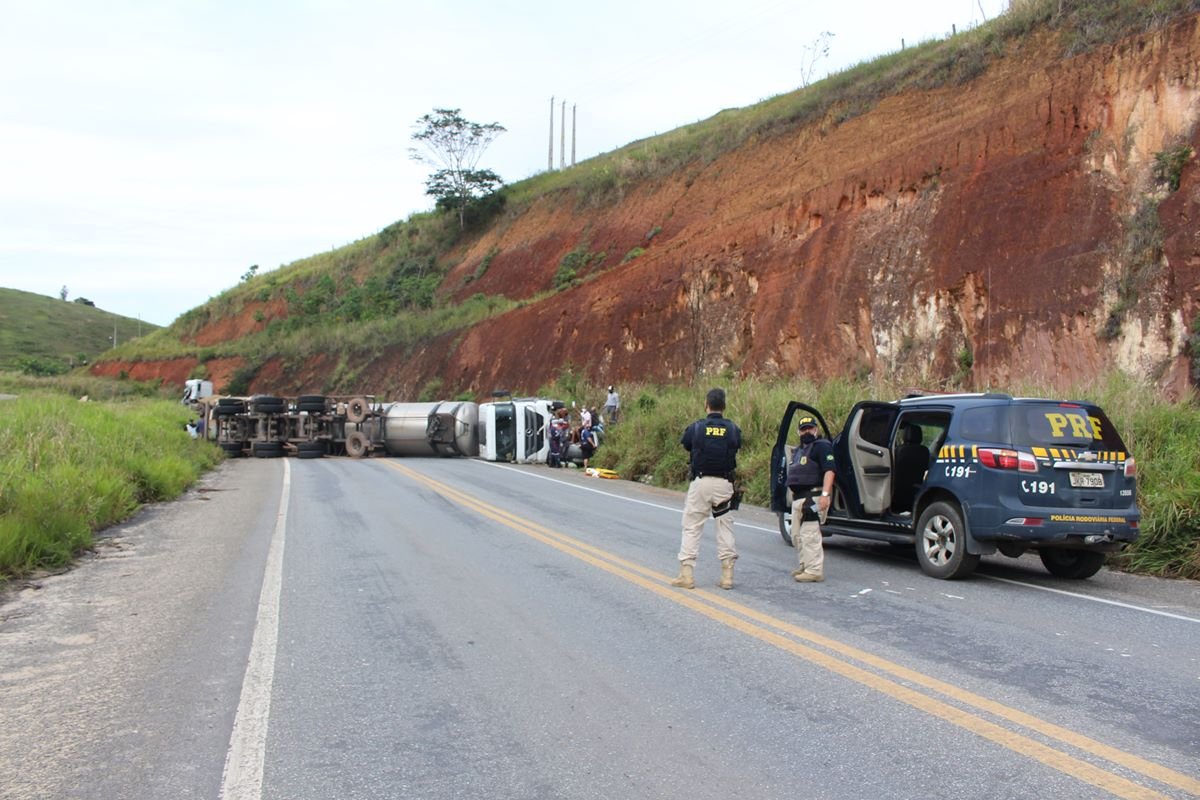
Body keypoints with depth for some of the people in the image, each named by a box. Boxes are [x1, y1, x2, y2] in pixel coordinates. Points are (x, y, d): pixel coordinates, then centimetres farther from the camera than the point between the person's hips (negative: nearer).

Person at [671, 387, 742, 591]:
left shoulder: (696, 427, -4)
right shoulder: (732, 429, 0)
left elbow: (686, 445, 11)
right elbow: (737, 445, 10)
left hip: (701, 482, -2)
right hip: (724, 483, 2)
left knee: (692, 527, 4)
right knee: (725, 527, 10)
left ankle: (686, 575, 2)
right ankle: (727, 575, 11)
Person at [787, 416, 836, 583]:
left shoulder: (821, 446, -7)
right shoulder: (799, 450, 23)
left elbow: (829, 470, -18)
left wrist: (825, 494, -27)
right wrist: (794, 496, 21)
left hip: (814, 497, -10)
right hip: (798, 498, 10)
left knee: (809, 535, -13)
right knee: (797, 535, 15)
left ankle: (814, 571, -11)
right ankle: (804, 566, 25)